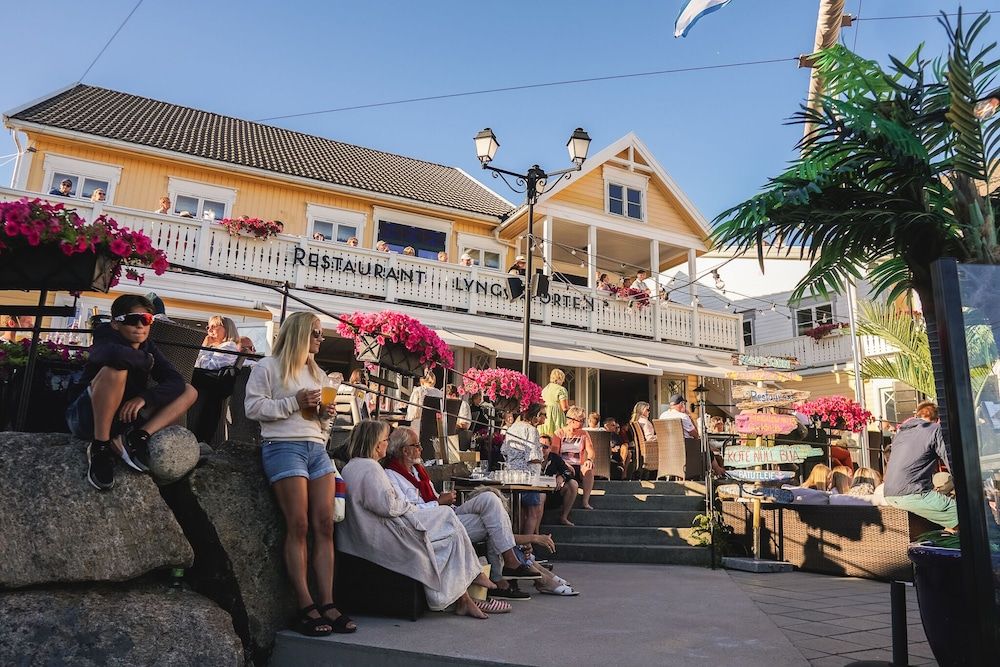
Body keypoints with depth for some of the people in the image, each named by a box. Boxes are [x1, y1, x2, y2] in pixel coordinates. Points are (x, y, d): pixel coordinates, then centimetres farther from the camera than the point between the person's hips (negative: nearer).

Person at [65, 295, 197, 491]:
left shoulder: (149, 348, 3)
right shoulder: (105, 340, -13)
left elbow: (176, 382, -10)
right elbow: (114, 354, -41)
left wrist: (144, 398, -26)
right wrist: (146, 361, -21)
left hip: (126, 416, 6)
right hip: (85, 417, -5)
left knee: (189, 391, -4)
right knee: (115, 368, -33)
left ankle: (135, 438, -19)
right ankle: (100, 447, -22)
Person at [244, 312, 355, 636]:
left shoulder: (318, 374, 22)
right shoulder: (268, 367, 3)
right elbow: (253, 407, -7)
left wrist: (325, 413, 6)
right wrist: (295, 402, -12)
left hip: (317, 447, 6)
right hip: (283, 447, -6)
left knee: (324, 526, -3)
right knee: (298, 527, -8)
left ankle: (327, 604, -1)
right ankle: (306, 608, -3)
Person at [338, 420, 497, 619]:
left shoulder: (350, 467, 16)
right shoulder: (370, 467, -16)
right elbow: (387, 506, -23)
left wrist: (406, 506, 14)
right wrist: (410, 507, -5)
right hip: (384, 539, -10)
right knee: (446, 516, -2)